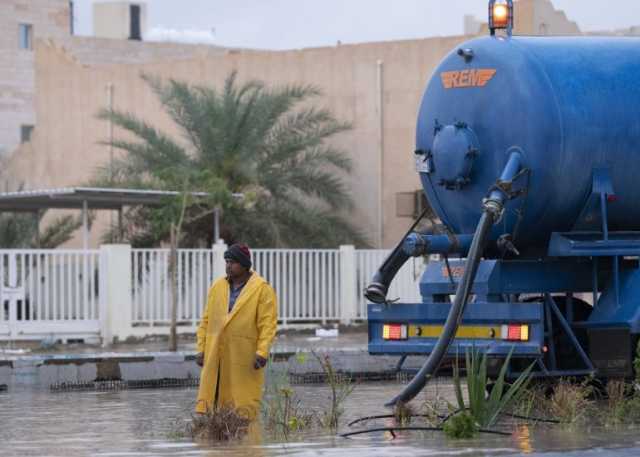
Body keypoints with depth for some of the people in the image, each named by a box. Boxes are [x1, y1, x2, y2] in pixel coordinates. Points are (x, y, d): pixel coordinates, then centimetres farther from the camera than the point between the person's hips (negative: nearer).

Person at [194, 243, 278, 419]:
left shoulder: (262, 289, -2)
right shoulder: (217, 286, 12)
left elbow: (268, 324, -8)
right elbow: (207, 320, 14)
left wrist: (262, 352, -18)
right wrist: (201, 349, 7)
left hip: (245, 358, -4)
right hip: (216, 356, 4)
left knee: (244, 406, -4)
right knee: (210, 400, 0)